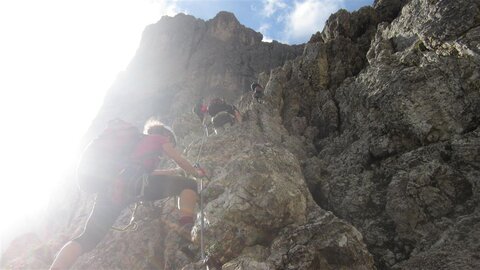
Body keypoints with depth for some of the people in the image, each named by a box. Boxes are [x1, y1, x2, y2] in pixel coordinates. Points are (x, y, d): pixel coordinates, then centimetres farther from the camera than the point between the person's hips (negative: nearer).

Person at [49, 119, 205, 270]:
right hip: (131, 183, -7)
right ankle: (186, 232, -20)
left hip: (110, 187, 7)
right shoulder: (159, 139, 22)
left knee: (88, 238, 14)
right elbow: (180, 161, 23)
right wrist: (196, 173, 40)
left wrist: (174, 171, 59)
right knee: (188, 184, 0)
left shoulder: (138, 142, 41)